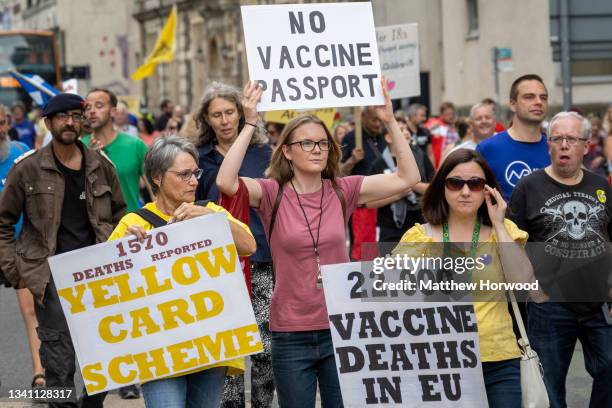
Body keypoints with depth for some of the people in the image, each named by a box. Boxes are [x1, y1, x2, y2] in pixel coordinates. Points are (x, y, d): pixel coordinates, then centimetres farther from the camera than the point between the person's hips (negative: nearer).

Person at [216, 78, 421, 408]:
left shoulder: (342, 191, 2)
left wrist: (389, 121, -8)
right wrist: (250, 124, -23)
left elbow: (407, 178, -3)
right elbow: (226, 182, -23)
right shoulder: (272, 194, -5)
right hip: (291, 334, -2)